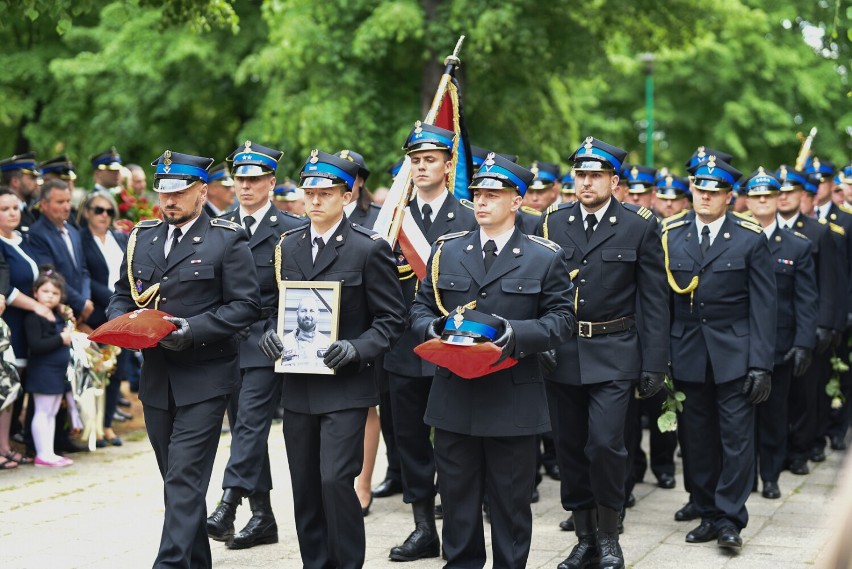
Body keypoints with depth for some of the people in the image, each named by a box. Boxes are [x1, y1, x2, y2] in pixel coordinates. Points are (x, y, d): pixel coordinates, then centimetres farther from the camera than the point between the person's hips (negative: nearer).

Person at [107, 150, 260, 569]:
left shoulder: (227, 240, -3)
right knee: (177, 480, 13)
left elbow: (246, 305, -8)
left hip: (204, 377, -6)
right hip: (156, 377, 6)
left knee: (184, 480, -12)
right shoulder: (141, 238, 12)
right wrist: (121, 322, -4)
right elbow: (122, 295, 18)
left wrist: (194, 328, -19)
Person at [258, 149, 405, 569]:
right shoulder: (288, 246, 10)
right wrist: (271, 333, -1)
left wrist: (356, 350, -19)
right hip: (298, 387, 5)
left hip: (346, 387, -5)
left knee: (335, 480, -14)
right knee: (305, 488, 10)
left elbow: (391, 320, -4)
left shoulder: (369, 248, -5)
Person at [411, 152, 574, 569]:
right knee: (457, 496, 10)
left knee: (511, 500, 6)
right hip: (453, 398, 3)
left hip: (514, 403, -3)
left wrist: (515, 333, -18)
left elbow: (560, 319, -2)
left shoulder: (545, 258, 2)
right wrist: (433, 328, -11)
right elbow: (420, 308, 12)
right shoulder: (446, 251, 10)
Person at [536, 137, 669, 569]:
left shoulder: (640, 227, -1)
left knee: (605, 444, -12)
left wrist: (654, 363, -5)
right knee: (569, 448, 8)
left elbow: (654, 301, -1)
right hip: (560, 354, 3)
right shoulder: (551, 224, 7)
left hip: (612, 355, -3)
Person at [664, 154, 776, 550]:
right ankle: (706, 514, 17)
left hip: (735, 354, -2)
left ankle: (729, 519, 3)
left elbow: (763, 306, -3)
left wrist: (761, 364, -9)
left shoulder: (751, 239, -1)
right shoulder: (671, 236, 5)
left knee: (736, 437, -3)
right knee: (696, 439, 7)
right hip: (687, 355, 2)